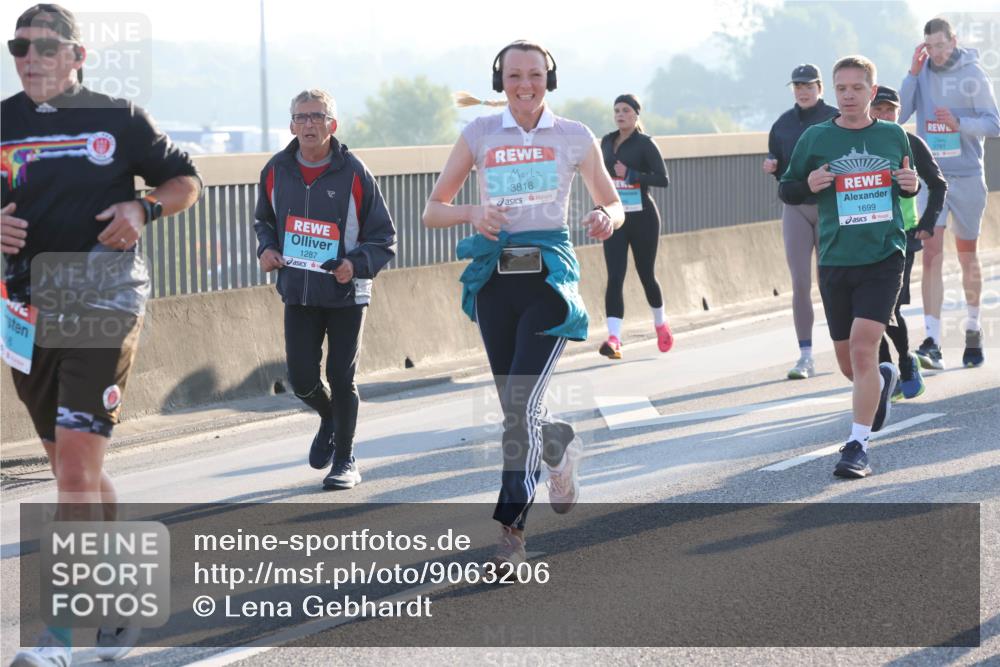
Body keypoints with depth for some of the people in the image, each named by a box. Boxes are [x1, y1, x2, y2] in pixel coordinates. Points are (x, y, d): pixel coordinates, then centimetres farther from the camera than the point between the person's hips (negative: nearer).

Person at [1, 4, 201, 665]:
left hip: (104, 307, -4)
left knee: (77, 467, -13)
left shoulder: (117, 117, 1)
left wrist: (143, 209, -8)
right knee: (74, 471, 13)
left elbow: (185, 180, 11)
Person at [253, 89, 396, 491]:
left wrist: (357, 264, -21)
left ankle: (345, 461, 16)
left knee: (341, 378, 0)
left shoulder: (353, 174, -10)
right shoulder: (276, 171, 0)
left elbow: (383, 238, -4)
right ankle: (328, 419, 34)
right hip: (298, 294, 3)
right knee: (301, 378, 0)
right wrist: (266, 248, -2)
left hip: (345, 295, -3)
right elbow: (264, 220, 18)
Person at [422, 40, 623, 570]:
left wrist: (606, 218, -10)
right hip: (495, 281, 3)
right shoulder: (479, 134, 6)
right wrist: (471, 213, -13)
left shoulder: (575, 138, 4)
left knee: (522, 404, -16)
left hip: (549, 276, -2)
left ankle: (511, 527, -11)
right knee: (515, 409, 8)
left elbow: (612, 204, 14)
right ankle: (561, 448, 43)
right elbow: (432, 211, 8)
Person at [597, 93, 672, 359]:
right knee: (614, 277, -11)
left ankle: (660, 323, 36)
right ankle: (614, 338, -20)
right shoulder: (607, 142, 9)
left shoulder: (645, 143, -7)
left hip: (642, 217, -4)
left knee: (646, 275, 9)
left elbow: (663, 179, -14)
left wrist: (630, 175, -23)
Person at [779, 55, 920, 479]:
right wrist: (808, 185, -13)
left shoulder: (893, 135, 5)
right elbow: (786, 190, 9)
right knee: (849, 363, 10)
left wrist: (911, 185, -4)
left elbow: (910, 186, 20)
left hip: (884, 257, -2)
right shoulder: (815, 138, 1)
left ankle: (858, 446, -11)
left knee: (863, 348, -17)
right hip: (835, 262, 2)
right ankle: (883, 380, 46)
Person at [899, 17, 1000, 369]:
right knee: (932, 255, -9)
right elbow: (899, 115, -6)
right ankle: (932, 342, -15)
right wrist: (913, 72, -12)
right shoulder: (922, 73, 3)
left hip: (967, 177, -1)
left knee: (967, 256, 11)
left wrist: (959, 122, -22)